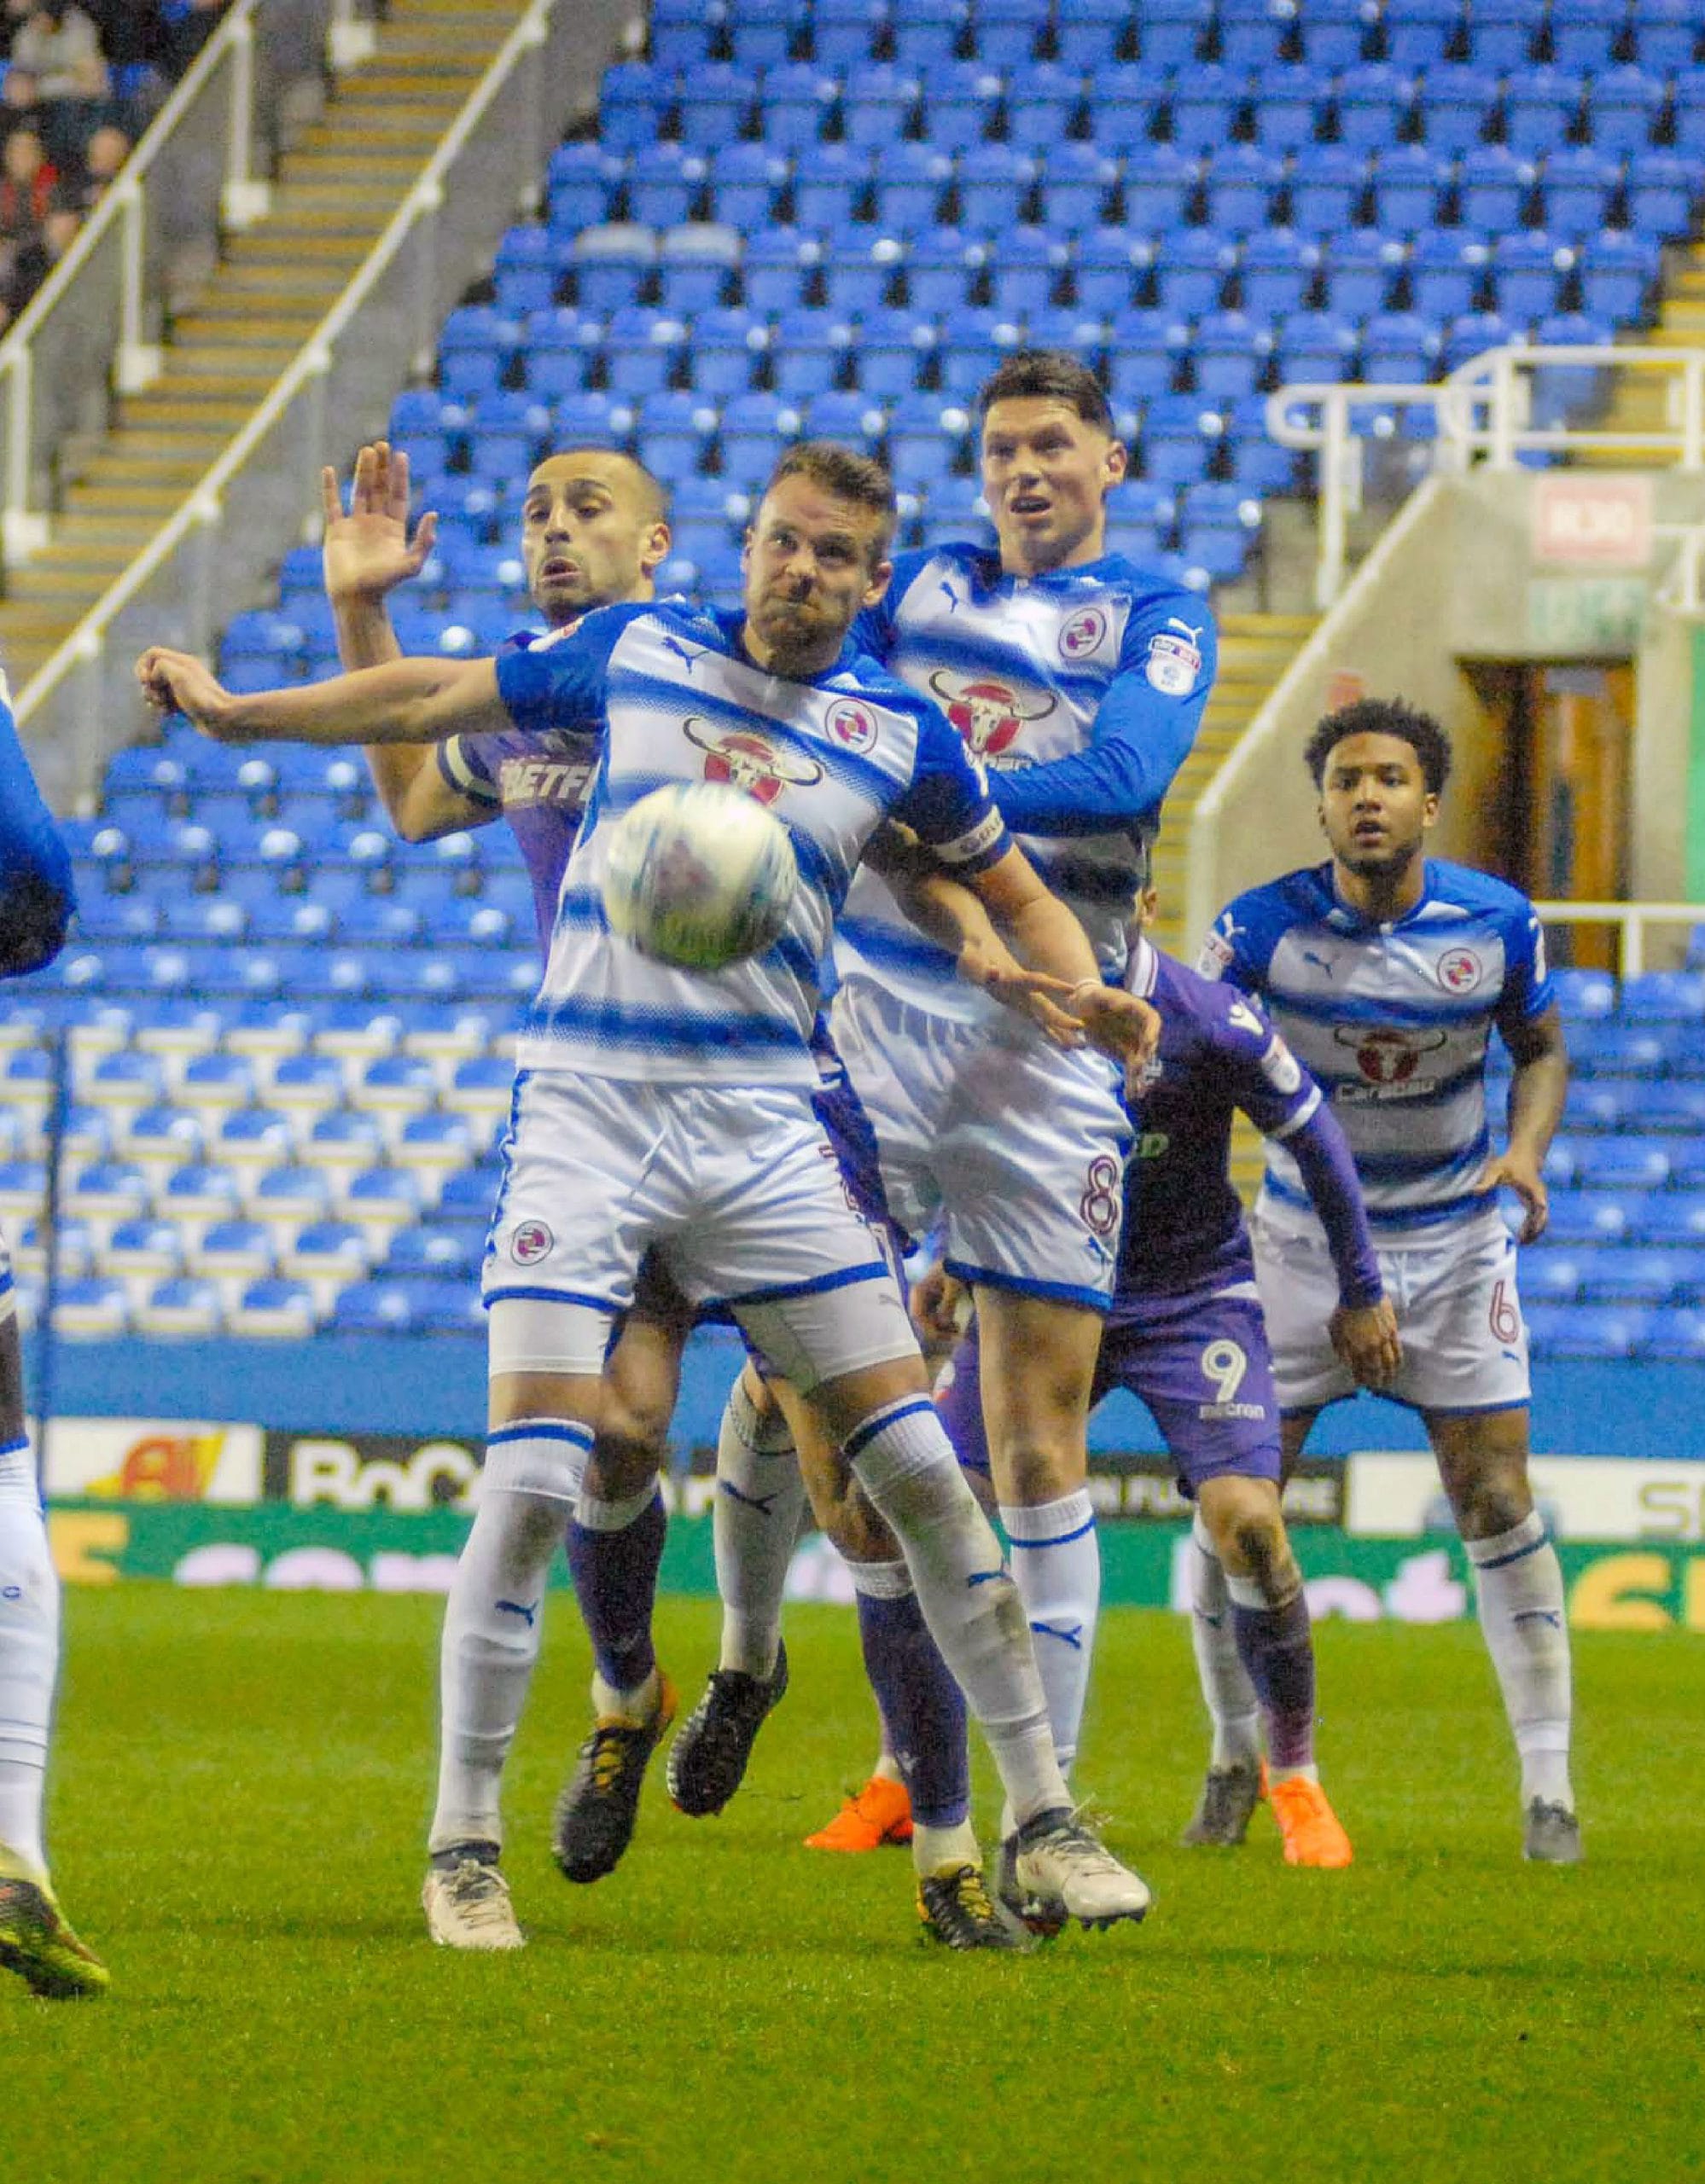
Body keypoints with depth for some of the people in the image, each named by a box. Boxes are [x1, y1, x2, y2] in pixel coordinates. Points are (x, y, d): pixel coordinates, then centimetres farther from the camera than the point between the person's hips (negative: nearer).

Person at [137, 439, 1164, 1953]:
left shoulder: (900, 732, 4)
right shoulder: (635, 651, 4)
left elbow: (1013, 890, 17)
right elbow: (436, 702, 17)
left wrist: (1084, 989, -3)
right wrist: (233, 710, 20)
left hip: (762, 1131, 1)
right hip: (585, 1109, -1)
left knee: (913, 1462, -4)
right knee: (538, 1469, -14)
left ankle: (1043, 1818, 6)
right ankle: (463, 1842, 2)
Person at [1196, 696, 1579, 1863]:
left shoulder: (1499, 922, -12)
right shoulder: (1264, 925, -16)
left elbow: (1543, 1047, 4)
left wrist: (1528, 1150, -14)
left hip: (1456, 1242, 0)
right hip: (1305, 1236, 0)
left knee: (1498, 1502, -6)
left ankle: (1549, 1784, 1)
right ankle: (1239, 1759, 16)